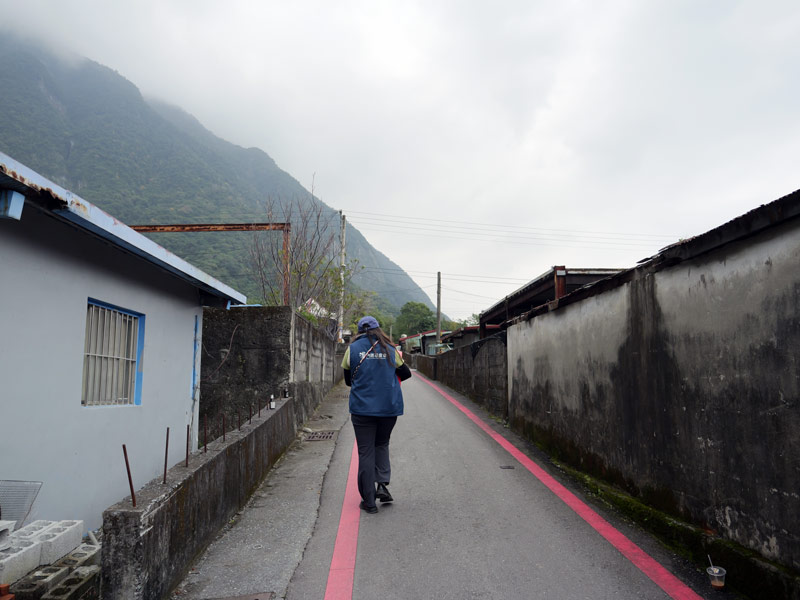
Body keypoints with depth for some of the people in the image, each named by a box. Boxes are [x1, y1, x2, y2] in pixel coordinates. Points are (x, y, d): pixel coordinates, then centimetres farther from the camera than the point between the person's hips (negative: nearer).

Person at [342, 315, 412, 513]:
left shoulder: (353, 349, 0)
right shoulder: (390, 349, 4)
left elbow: (348, 380, 9)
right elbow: (406, 374, 14)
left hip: (362, 408, -2)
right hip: (389, 407, 2)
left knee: (366, 452, 5)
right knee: (382, 444, 22)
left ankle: (369, 501, 8)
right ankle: (382, 484, 6)